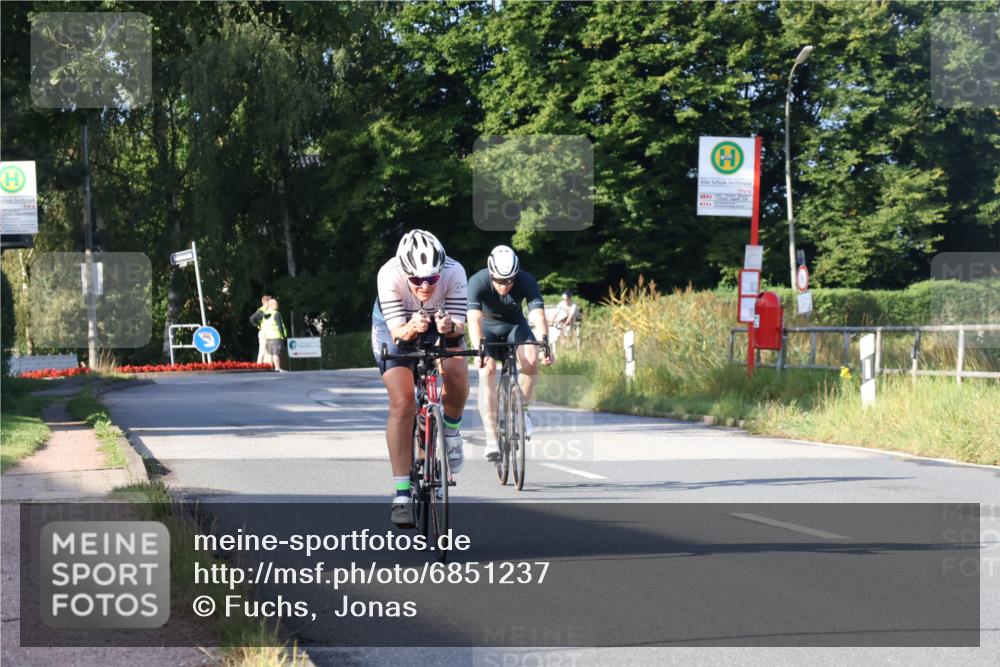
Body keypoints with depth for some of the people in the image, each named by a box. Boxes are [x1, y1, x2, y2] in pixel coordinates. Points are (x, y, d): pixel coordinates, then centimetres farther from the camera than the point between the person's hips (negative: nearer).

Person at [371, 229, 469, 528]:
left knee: (457, 372, -29)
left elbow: (459, 327, -29)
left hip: (441, 322, 1)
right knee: (402, 402, -18)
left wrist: (450, 328, -52)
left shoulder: (454, 273, -33)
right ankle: (401, 494, -13)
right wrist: (411, 329, -54)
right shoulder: (389, 276, -35)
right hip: (396, 326, -1)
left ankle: (450, 431, 3)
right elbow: (397, 331, -32)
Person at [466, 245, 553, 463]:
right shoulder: (478, 282, -31)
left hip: (515, 324, 1)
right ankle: (491, 439, -22)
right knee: (487, 371, -24)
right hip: (487, 326, -1)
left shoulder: (526, 281, -28)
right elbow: (474, 319, -41)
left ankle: (522, 410, -4)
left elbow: (538, 316, -38)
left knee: (530, 359, -29)